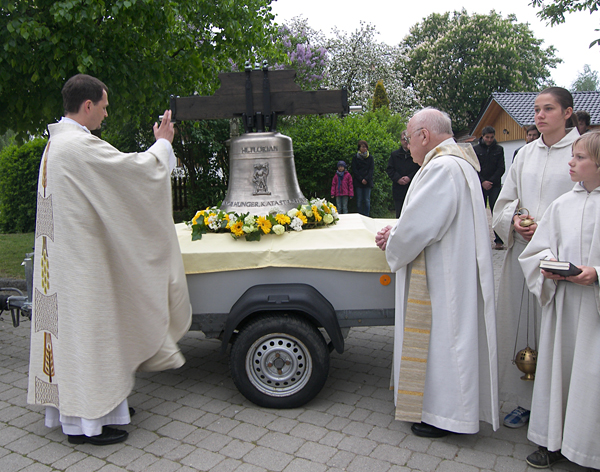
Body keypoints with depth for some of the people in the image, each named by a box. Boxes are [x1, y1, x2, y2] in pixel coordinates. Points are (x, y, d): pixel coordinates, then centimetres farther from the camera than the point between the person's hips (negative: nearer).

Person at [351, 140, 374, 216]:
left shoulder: (370, 157, 9)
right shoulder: (355, 158, 7)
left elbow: (372, 169, 3)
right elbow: (354, 170, 2)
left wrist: (366, 179, -11)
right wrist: (361, 179, -10)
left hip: (368, 182, 1)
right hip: (358, 182, 0)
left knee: (367, 200, -1)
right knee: (359, 201, -1)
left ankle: (366, 217, 4)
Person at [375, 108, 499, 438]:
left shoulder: (442, 168, -22)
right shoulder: (458, 161, 13)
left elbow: (420, 226, -24)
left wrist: (392, 246, -5)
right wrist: (397, 230, 6)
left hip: (444, 278, -10)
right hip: (453, 269, 11)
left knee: (442, 336, 2)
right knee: (444, 335, 19)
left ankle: (444, 414, 18)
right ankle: (446, 402, 33)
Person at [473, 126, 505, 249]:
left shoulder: (499, 149, 8)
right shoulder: (476, 149, 6)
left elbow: (501, 168, 3)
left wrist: (491, 181, -9)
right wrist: (483, 181, -10)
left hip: (495, 186, 0)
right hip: (480, 186, 0)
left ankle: (499, 240, -5)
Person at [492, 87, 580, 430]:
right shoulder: (526, 153, 12)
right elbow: (505, 202, 15)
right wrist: (515, 222, -6)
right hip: (523, 251, 5)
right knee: (520, 324, 9)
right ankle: (525, 401, 24)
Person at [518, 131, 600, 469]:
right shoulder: (562, 205, 7)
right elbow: (537, 250, 10)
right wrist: (548, 264, -8)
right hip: (563, 304, 4)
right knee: (557, 367, 11)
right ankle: (554, 442, 27)